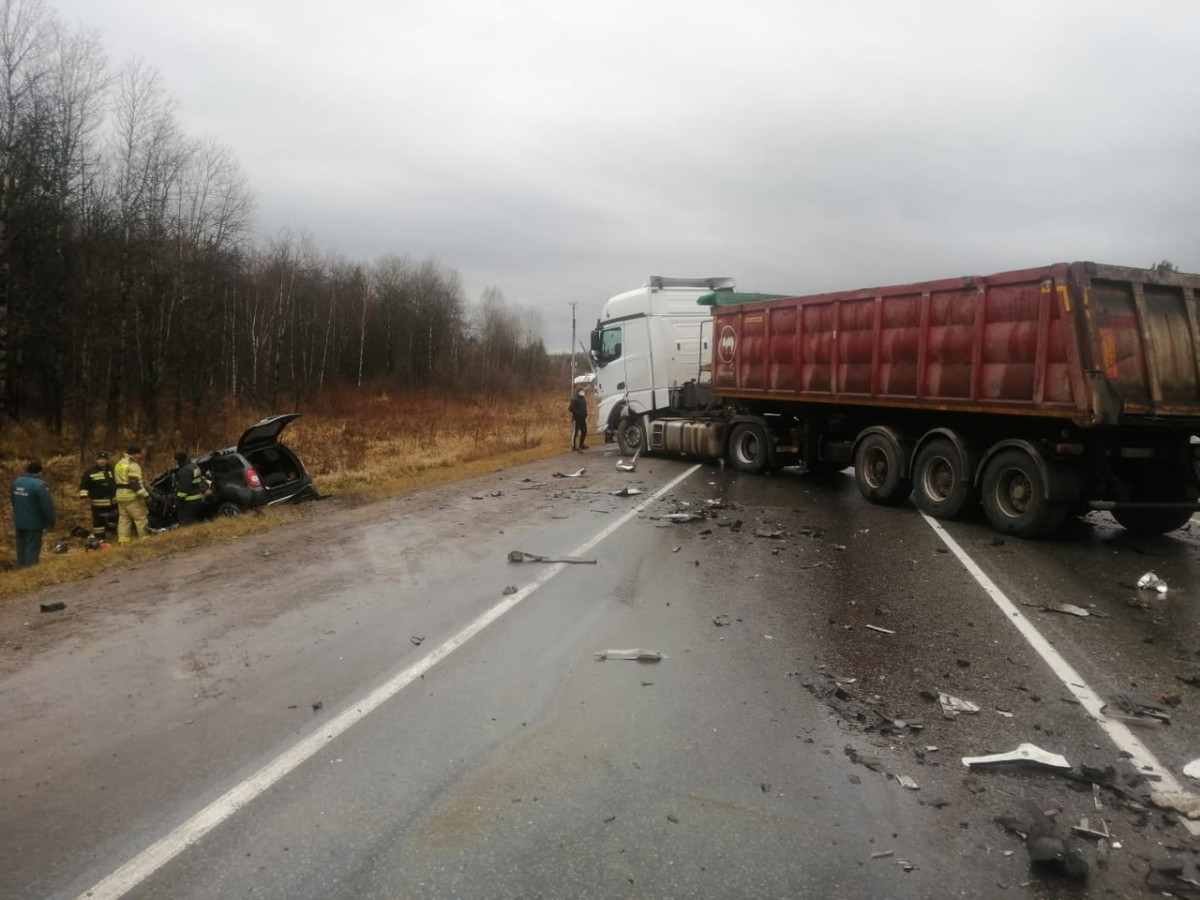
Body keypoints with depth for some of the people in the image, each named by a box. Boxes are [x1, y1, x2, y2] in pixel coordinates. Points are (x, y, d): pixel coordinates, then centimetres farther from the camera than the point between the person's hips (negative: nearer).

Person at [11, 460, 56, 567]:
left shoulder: (16, 483, 5)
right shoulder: (39, 485, -22)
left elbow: (14, 502, 17)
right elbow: (47, 505, -20)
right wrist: (51, 520, -7)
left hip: (19, 522, 7)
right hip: (33, 523, -7)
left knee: (21, 546, 17)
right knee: (32, 548, -1)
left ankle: (22, 567, 27)